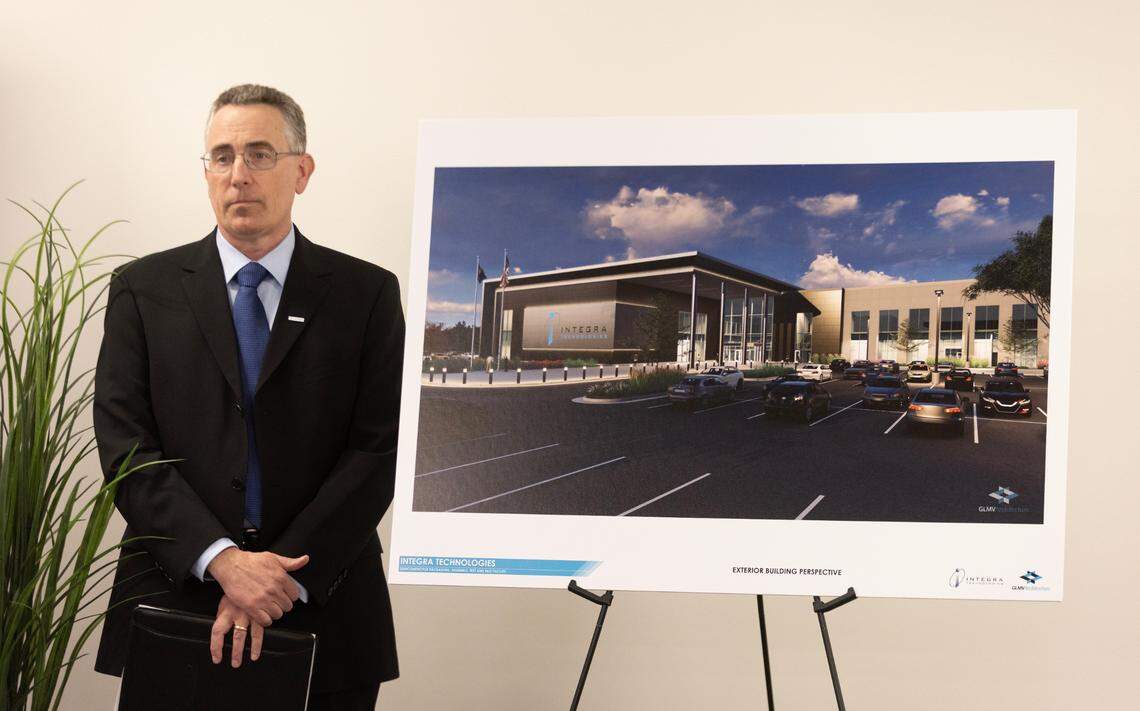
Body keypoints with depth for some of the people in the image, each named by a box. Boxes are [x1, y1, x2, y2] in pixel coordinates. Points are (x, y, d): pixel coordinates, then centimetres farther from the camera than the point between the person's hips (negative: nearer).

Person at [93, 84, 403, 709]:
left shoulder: (367, 293, 3)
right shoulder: (142, 289, 5)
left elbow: (378, 451, -4)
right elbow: (125, 445, -3)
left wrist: (284, 575, -14)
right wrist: (222, 560, -15)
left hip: (322, 615, 0)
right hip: (174, 602, 1)